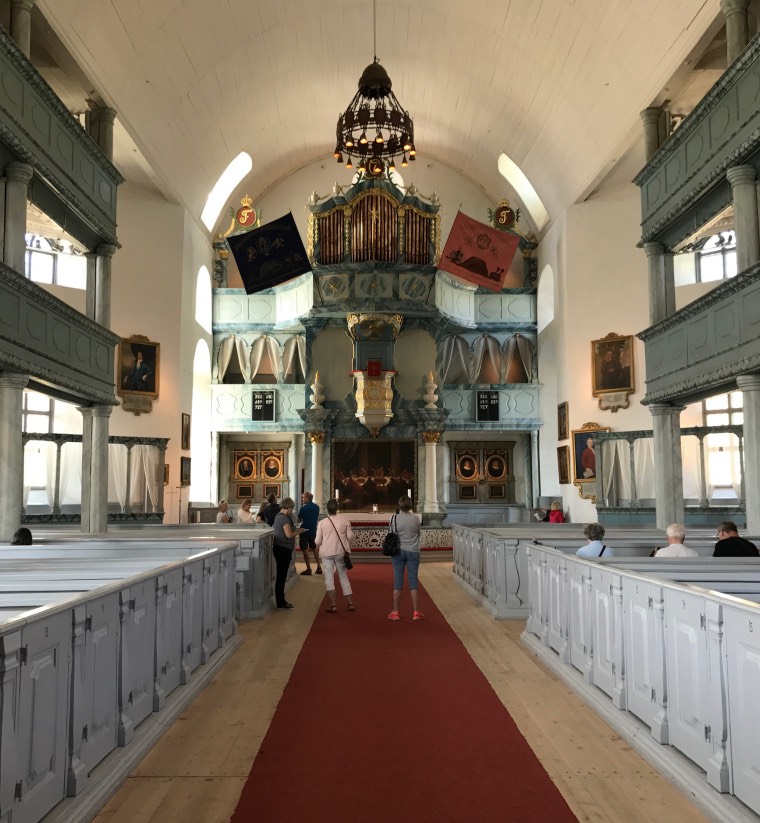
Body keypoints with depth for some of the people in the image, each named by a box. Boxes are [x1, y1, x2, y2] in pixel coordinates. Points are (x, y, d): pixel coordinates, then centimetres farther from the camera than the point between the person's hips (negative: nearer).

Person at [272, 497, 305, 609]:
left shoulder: (278, 516, 14)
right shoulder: (284, 518, -17)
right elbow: (289, 535, -23)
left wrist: (296, 530, 15)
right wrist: (299, 532, -8)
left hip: (279, 548, 10)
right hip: (283, 549, -10)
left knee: (280, 575, 14)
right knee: (282, 576, -3)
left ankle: (280, 601, 21)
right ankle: (281, 602, 3)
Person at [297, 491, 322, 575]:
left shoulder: (303, 508, -14)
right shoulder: (316, 507, 3)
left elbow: (299, 519, -6)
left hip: (305, 530, -6)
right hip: (313, 530, 6)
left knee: (305, 549, 1)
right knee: (314, 548, 18)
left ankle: (308, 569, 1)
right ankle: (319, 567, 17)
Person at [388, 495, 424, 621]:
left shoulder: (395, 519, -8)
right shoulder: (415, 519, -6)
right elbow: (418, 534, 6)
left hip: (398, 551, 0)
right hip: (413, 552, 0)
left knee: (398, 582, 6)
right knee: (413, 582, 6)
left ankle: (395, 612, 11)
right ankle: (416, 612, 9)